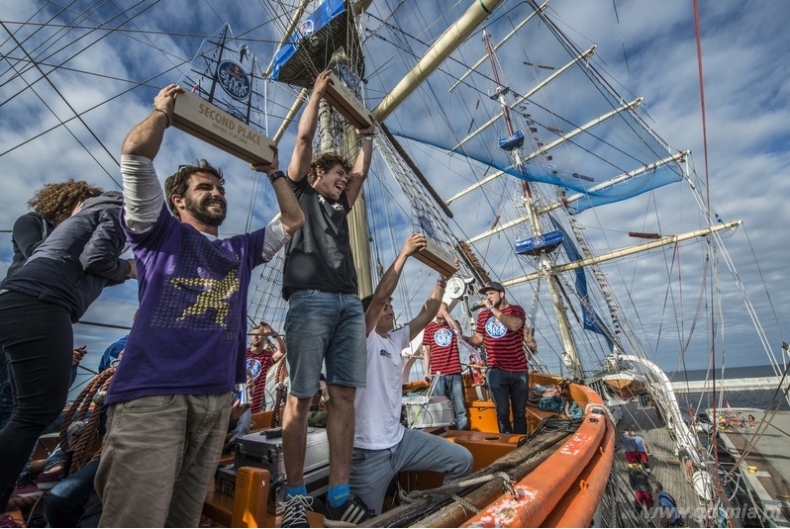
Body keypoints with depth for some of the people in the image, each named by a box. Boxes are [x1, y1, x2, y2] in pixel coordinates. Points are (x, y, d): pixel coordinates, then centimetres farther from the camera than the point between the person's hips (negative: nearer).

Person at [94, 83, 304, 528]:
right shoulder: (160, 232, 10)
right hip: (151, 393, -4)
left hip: (217, 397, 5)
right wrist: (164, 110, 16)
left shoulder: (240, 250, 22)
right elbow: (135, 153, 0)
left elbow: (294, 220, 25)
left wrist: (273, 172, 31)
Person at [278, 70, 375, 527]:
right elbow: (304, 138, 15)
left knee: (344, 396, 1)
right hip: (310, 301, -5)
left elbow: (362, 171, 37)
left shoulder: (340, 208, 30)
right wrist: (318, 92, 27)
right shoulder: (299, 192, 17)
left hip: (350, 304, 5)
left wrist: (368, 135, 48)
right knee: (301, 398, -2)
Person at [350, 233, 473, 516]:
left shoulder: (396, 339, 7)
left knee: (462, 460, 6)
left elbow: (426, 316, 4)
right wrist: (404, 253, -25)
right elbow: (379, 296, -27)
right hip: (369, 451, -7)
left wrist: (442, 280, 1)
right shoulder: (364, 340, -13)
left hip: (400, 439, 7)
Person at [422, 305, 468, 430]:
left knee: (460, 408, 7)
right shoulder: (429, 328, 4)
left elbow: (458, 331, -17)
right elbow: (427, 351, 5)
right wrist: (426, 372, 1)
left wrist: (446, 313, -15)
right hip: (437, 374, 0)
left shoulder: (453, 324, 8)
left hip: (455, 373, 1)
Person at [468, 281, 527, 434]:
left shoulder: (516, 310, -3)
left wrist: (492, 308, -23)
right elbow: (478, 338, 13)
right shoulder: (483, 315, 6)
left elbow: (514, 325, -25)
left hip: (519, 371, -1)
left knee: (520, 412, 12)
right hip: (496, 371, 1)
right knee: (502, 412, 7)